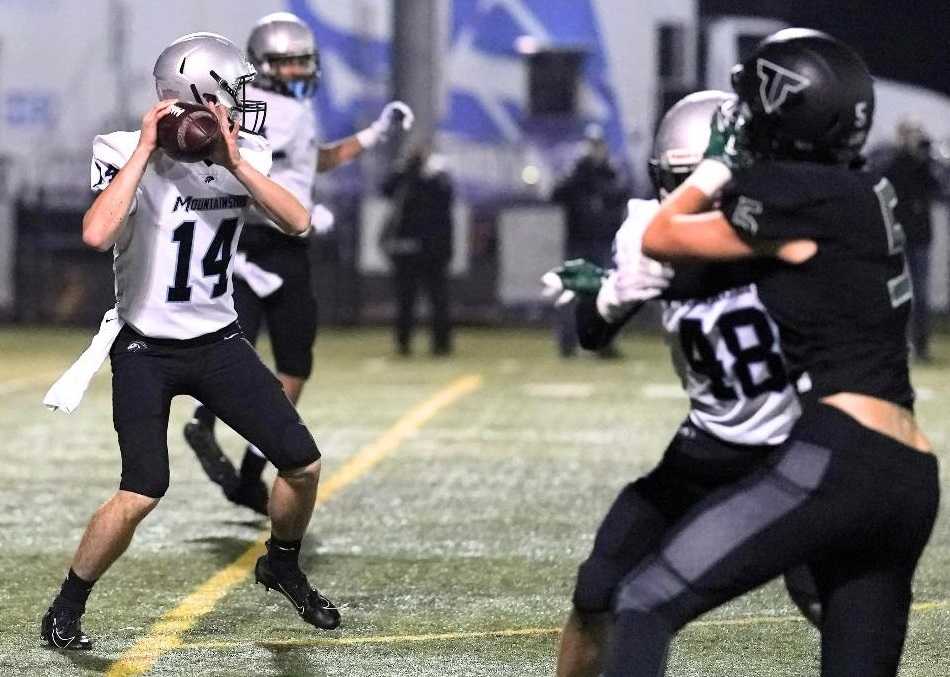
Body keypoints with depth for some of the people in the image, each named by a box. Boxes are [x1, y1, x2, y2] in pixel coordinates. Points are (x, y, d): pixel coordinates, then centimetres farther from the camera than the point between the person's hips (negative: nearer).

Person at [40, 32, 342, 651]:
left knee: (304, 464, 1)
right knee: (143, 493, -18)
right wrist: (145, 150, -31)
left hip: (218, 342, 5)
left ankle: (282, 566, 30)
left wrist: (234, 162, -26)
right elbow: (96, 234, -35)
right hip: (146, 349, -5)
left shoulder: (244, 156, -3)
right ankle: (66, 610, 1)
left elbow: (297, 223, -17)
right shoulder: (131, 155, -18)